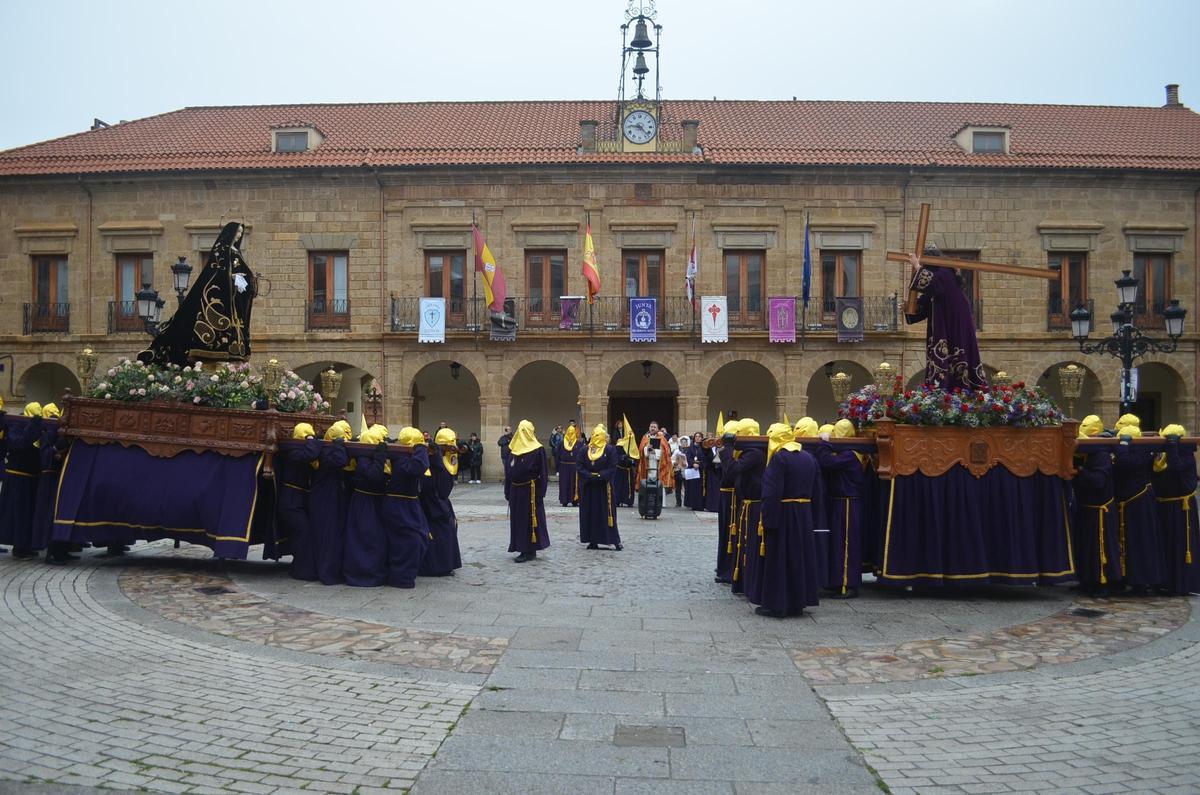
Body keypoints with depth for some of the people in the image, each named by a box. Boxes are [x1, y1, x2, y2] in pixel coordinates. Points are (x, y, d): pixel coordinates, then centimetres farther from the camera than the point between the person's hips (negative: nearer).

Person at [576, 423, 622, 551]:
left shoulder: (610, 450, -4)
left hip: (604, 487, -3)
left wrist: (600, 476, -18)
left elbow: (612, 468, -8)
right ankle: (593, 541, 10)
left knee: (607, 513, -2)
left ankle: (615, 541, 2)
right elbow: (578, 467, -1)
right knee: (589, 514, 4)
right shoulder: (583, 450, 5)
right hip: (587, 487, 3)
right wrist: (590, 476, -14)